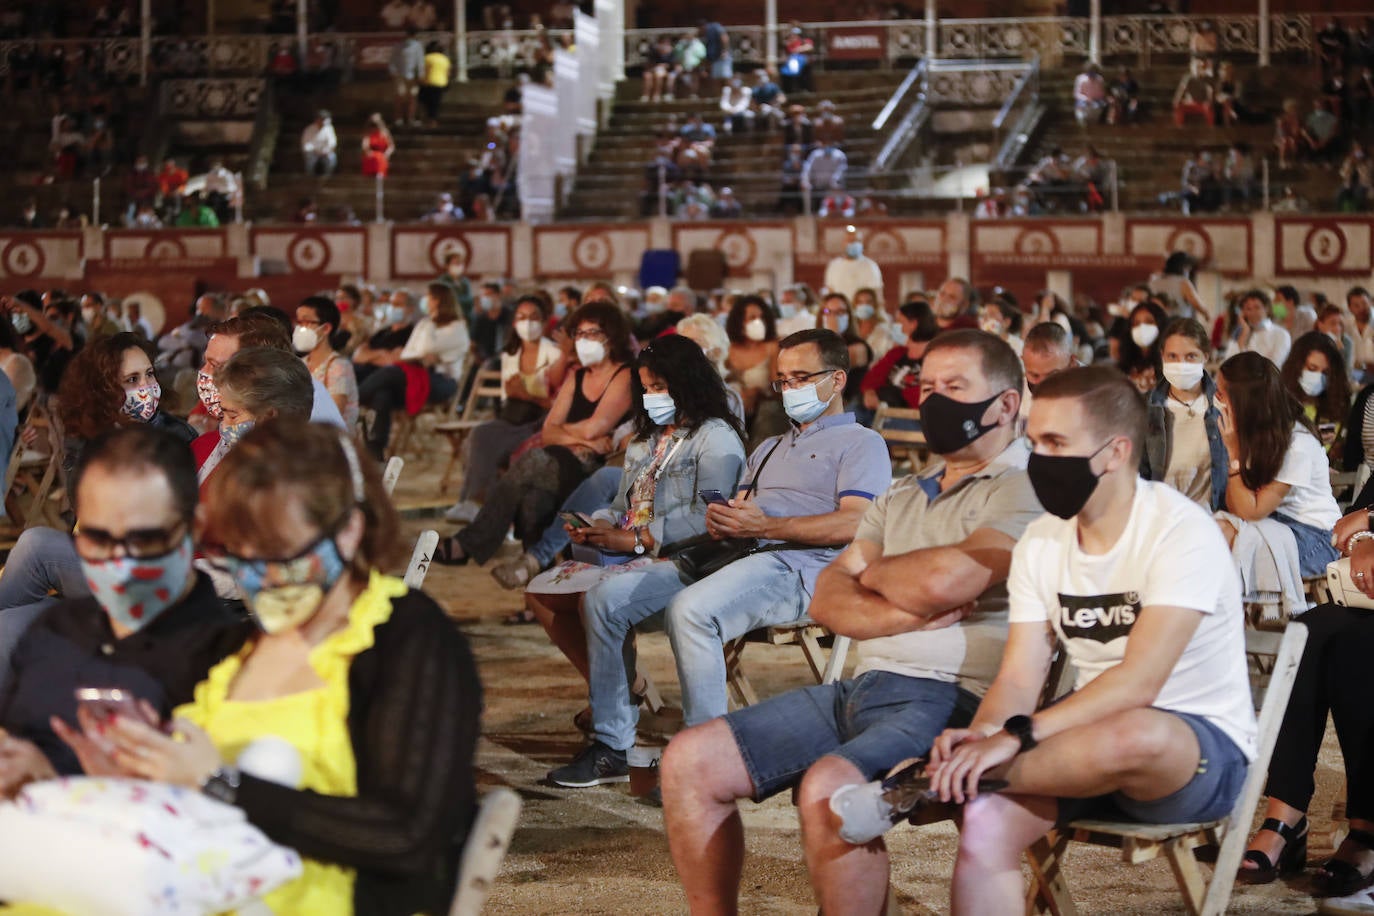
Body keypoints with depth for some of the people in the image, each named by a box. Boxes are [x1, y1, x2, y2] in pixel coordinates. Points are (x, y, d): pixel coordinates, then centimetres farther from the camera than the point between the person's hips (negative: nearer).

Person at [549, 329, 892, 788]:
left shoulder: (860, 442, 8)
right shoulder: (770, 449, 35)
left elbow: (854, 523, -9)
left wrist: (763, 526, -17)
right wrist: (720, 520, -3)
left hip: (797, 566, -8)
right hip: (734, 559, 8)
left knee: (689, 609, -36)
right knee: (605, 598, -7)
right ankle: (611, 745, -4)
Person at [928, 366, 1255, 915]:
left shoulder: (1180, 532, -17)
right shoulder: (1041, 542, 3)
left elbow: (1138, 683, -26)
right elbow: (1019, 680, -2)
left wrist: (1017, 736, -35)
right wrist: (982, 736, -24)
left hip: (1202, 748, -5)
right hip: (1092, 741, 5)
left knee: (1133, 735, -40)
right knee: (986, 825, -26)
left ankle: (949, 780, -23)